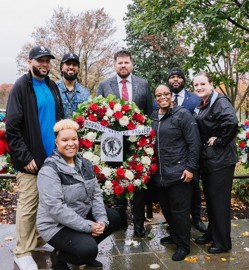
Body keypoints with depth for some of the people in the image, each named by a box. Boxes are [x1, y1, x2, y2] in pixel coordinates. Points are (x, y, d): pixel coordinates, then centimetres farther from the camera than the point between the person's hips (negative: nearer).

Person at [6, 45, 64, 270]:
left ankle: (40, 239, 30)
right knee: (28, 205, 0)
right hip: (31, 159, -6)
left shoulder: (52, 87, 12)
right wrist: (25, 157, -16)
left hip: (52, 155, 6)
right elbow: (12, 127, -13)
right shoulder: (21, 87, -7)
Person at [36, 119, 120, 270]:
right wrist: (88, 226, -26)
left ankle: (86, 251, 17)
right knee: (88, 249, -27)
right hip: (56, 225, -8)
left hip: (83, 215, 8)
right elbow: (56, 208, -27)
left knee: (113, 218, 6)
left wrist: (101, 219, -14)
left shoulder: (85, 164, 3)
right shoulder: (49, 170, -21)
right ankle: (59, 257, 4)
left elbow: (96, 194, 3)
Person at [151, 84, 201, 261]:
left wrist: (191, 168, -15)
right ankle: (174, 235, 39)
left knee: (179, 210, 2)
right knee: (166, 208, 17)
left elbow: (194, 143, -11)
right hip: (160, 174, 6)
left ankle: (183, 245, 20)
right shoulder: (153, 117, 10)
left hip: (179, 172, -6)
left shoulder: (182, 114, -7)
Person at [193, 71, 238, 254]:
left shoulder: (220, 101, -15)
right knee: (210, 198, 18)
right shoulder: (201, 106, 11)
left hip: (221, 159, -9)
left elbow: (232, 122, -33)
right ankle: (212, 233, 33)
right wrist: (201, 153, 11)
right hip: (207, 158, 9)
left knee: (219, 200, 1)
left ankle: (223, 242, 15)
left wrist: (220, 140, -21)